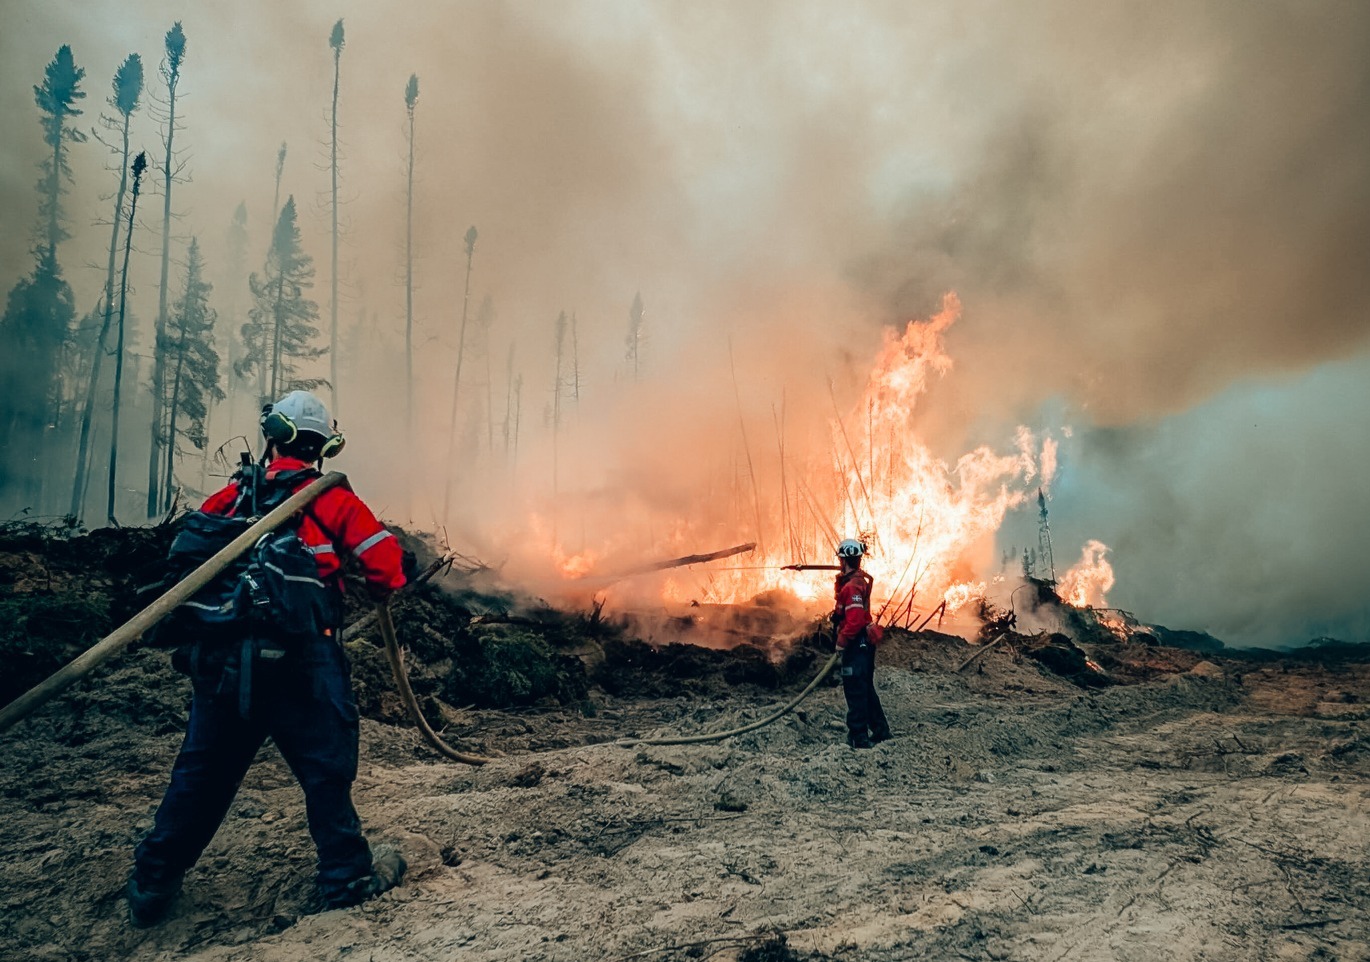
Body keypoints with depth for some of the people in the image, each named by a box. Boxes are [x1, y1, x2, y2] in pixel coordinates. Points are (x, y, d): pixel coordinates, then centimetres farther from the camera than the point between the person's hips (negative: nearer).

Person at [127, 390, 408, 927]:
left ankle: (152, 887, 28)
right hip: (300, 658, -4)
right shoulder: (329, 498, 0)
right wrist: (379, 590, 17)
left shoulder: (231, 496, 10)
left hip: (221, 656, 4)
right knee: (327, 767, 9)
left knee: (202, 771, 18)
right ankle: (348, 877, 19)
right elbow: (384, 559, -6)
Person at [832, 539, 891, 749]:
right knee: (866, 688, 19)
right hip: (866, 642, 10)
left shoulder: (852, 586, -20)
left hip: (856, 643, -10)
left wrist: (842, 642, -16)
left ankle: (858, 736, 1)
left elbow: (855, 620, -25)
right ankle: (880, 730, 28)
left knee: (855, 690, -3)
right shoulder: (860, 579, 10)